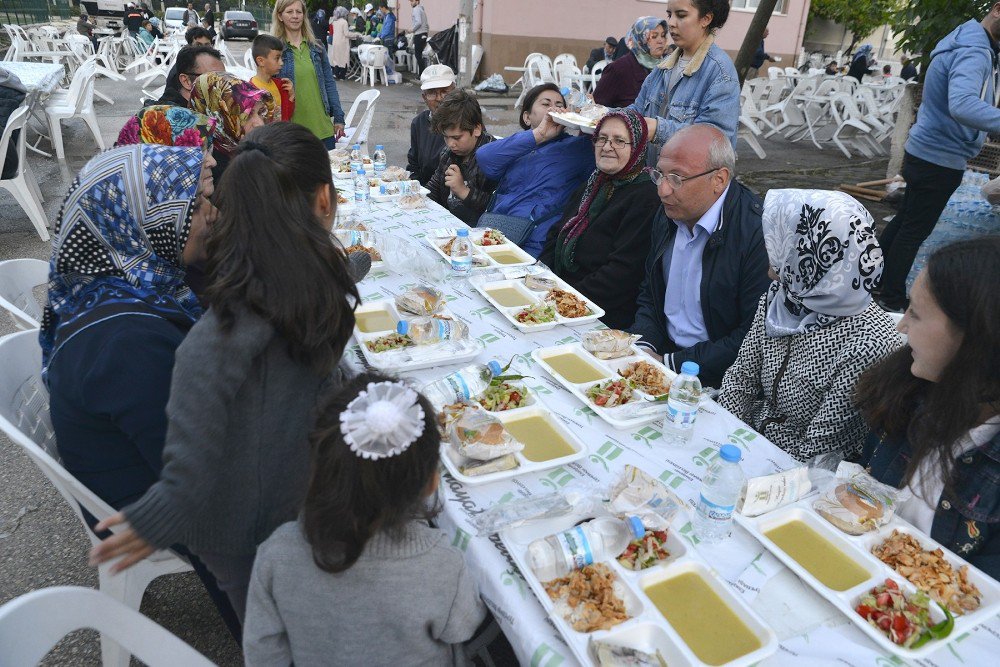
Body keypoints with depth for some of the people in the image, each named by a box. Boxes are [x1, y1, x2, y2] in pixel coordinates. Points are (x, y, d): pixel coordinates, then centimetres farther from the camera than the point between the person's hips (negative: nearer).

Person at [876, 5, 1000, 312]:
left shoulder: (971, 45, 11)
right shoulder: (974, 52, -22)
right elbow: (962, 105, -40)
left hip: (924, 154, 9)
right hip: (940, 160, -9)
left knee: (904, 221, 18)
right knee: (914, 231, 1)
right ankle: (891, 299, 12)